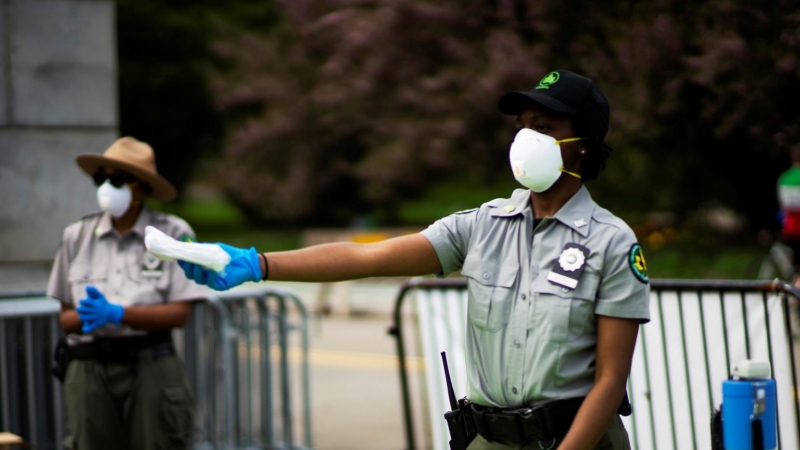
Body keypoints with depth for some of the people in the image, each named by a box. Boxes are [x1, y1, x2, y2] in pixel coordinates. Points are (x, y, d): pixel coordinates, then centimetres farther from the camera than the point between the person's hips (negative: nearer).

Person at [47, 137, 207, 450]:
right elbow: (65, 316, 10)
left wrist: (116, 313, -16)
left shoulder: (173, 234, -1)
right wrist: (86, 316, -13)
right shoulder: (77, 236, 9)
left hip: (150, 366, -2)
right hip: (90, 369, 2)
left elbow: (179, 314, -6)